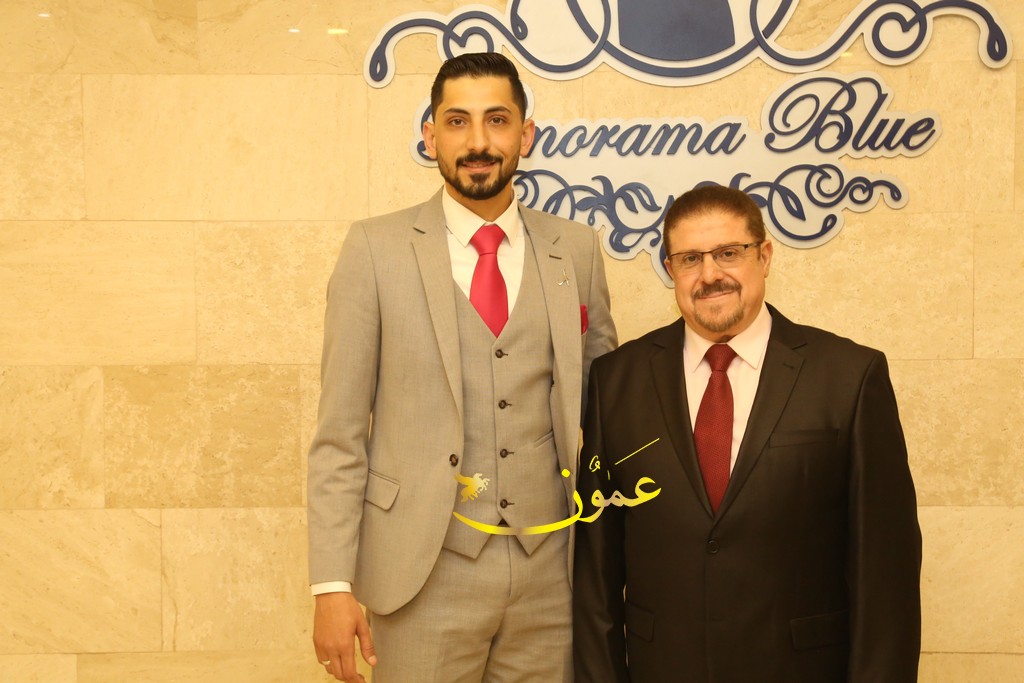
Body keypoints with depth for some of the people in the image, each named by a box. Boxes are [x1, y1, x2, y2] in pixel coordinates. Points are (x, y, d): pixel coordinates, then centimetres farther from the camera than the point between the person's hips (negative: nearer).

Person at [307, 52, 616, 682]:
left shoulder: (576, 250, 5)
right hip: (424, 572, -2)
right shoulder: (376, 249, -2)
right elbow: (340, 433, -3)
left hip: (548, 567, 2)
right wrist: (332, 586, -8)